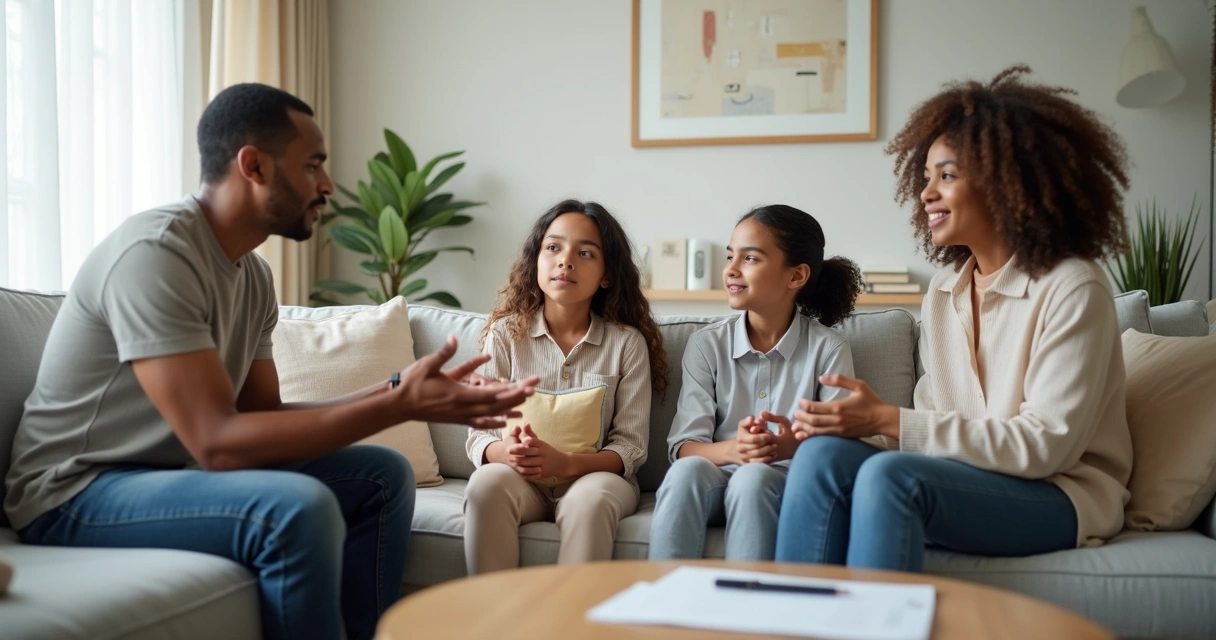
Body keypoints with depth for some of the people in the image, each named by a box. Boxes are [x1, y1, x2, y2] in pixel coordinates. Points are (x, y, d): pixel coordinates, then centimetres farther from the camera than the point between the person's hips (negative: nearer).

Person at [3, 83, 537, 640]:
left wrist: (394, 391, -9)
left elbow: (263, 414, 3)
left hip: (175, 469, 9)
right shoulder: (154, 252, -23)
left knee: (382, 476, 2)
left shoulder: (254, 274, 4)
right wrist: (399, 405, -28)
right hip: (78, 494, -9)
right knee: (300, 507, -32)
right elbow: (216, 441, -29)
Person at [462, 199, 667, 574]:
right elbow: (479, 433, 1)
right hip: (522, 478, 1)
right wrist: (507, 452, -24)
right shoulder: (505, 333, 4)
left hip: (596, 476, -1)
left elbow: (631, 446, -4)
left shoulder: (627, 342, 0)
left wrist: (566, 462, -23)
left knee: (590, 499, -35)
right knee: (487, 483, -32)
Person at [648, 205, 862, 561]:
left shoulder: (829, 349, 3)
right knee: (686, 471, -31)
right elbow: (683, 446, -1)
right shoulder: (706, 345, 7)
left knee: (753, 478, -34)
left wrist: (797, 446, -28)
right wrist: (732, 449, -24)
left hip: (788, 484, -1)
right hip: (717, 482, 2)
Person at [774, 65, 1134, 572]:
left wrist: (889, 421, -21)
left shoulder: (1072, 289, -10)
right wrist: (858, 420, -13)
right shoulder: (945, 290, 10)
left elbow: (1045, 445, -17)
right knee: (822, 452, -22)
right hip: (965, 477, 6)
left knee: (889, 475, -32)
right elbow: (935, 419, 9)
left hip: (1060, 497, -5)